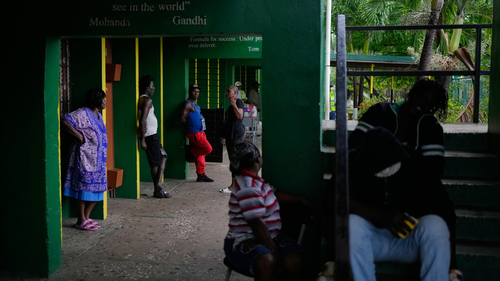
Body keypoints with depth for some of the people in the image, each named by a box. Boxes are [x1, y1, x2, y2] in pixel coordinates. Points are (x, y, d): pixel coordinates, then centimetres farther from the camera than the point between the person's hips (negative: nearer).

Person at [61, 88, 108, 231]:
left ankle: (86, 217, 21)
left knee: (97, 189, 10)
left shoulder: (98, 115, 15)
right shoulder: (83, 113, -13)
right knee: (84, 187, -3)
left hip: (98, 159, 9)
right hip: (85, 158, -9)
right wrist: (79, 136, -21)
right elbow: (64, 121, -24)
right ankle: (81, 221, 7)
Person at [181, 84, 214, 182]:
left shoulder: (194, 104, 17)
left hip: (200, 132, 9)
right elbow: (182, 120, -17)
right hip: (194, 133, -9)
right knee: (208, 149, -13)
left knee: (200, 155, 9)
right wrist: (190, 126, -5)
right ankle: (191, 152, 4)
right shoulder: (188, 104, -12)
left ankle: (201, 175, 13)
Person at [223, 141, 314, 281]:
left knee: (296, 260, -17)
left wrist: (300, 199, 31)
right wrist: (275, 252, -24)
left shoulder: (253, 180, 12)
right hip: (244, 240, -9)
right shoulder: (248, 187, -20)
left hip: (269, 236, 9)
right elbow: (258, 225, -25)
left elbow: (274, 194, 29)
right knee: (268, 263, -39)